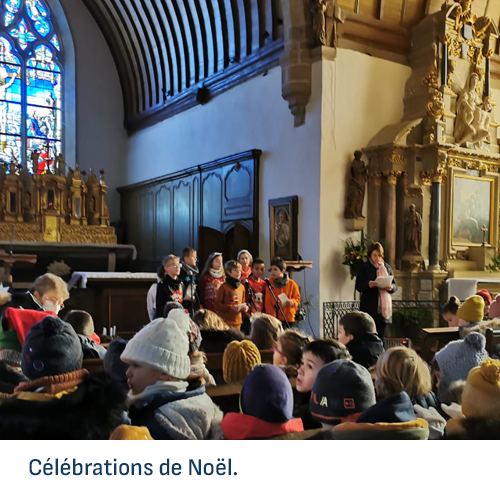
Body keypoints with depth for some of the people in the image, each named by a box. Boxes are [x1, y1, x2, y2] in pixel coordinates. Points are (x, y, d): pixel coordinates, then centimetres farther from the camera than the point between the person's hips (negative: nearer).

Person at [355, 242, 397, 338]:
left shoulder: (387, 267, 12)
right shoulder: (364, 267, 1)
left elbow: (395, 285, 12)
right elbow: (358, 286, -5)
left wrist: (391, 287, -11)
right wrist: (369, 284, -24)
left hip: (384, 307, 4)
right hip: (369, 308, -3)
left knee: (381, 335, 7)